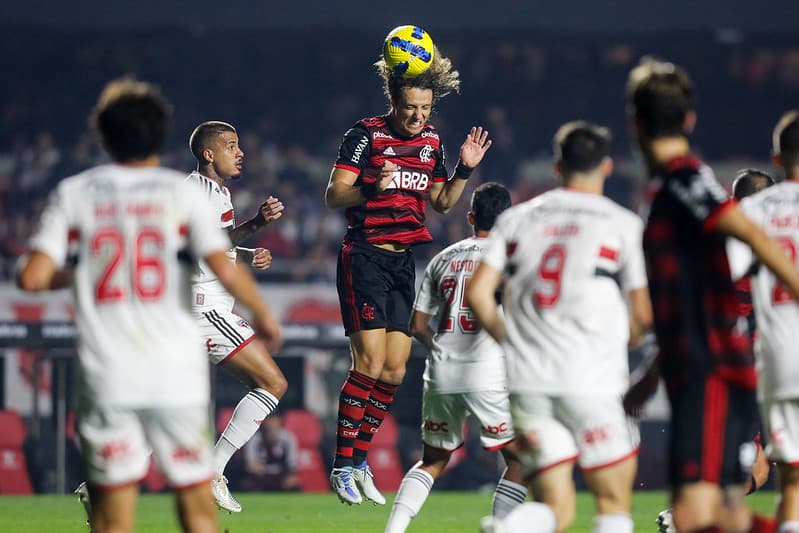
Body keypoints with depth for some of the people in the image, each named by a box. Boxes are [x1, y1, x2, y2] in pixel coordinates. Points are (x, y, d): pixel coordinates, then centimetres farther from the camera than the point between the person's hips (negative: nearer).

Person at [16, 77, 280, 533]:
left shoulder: (74, 193, 4)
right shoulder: (181, 192, 1)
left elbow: (32, 277, -4)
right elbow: (225, 271, -10)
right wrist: (262, 313, 8)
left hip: (106, 375, 1)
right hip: (177, 374, -1)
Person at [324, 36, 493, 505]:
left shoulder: (432, 140, 9)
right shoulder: (366, 135, -9)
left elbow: (441, 202, 18)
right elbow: (333, 196, -13)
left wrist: (465, 170, 2)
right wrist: (371, 188, -31)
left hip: (404, 261, 6)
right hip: (365, 256, -6)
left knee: (395, 368, 3)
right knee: (370, 362, -14)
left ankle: (361, 461, 13)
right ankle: (343, 466, -8)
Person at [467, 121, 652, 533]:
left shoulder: (516, 219, 11)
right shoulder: (623, 225, 1)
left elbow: (477, 294, 5)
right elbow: (642, 314, 2)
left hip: (527, 381, 3)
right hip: (593, 381, -3)